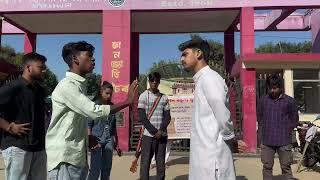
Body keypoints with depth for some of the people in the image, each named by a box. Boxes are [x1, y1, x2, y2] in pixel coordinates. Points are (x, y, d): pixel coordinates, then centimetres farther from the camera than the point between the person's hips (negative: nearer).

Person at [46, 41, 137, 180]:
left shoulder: (80, 85, 14)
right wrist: (128, 101, -17)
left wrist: (86, 138, 10)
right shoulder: (67, 85, -17)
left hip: (77, 155, 9)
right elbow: (95, 111, -24)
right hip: (64, 158, -9)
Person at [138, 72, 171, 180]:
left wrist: (161, 130, -8)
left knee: (161, 162, 7)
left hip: (162, 135, 3)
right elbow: (142, 117, -6)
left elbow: (167, 117, 7)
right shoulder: (144, 96, 0)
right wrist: (154, 131, -11)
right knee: (145, 162, 0)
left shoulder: (164, 98, 10)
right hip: (148, 134, -3)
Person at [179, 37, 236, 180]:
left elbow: (223, 115, -18)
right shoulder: (202, 80, 16)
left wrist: (228, 135, -3)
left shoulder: (209, 78, -13)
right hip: (204, 154, 9)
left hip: (211, 156, -9)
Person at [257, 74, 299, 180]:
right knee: (267, 167, 9)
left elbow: (294, 120, 6)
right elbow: (259, 118, 15)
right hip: (267, 141, 2)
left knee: (286, 167, 7)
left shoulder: (289, 101, -1)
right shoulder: (263, 100, 5)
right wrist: (263, 130, 6)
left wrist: (286, 131, -1)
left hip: (284, 141, -2)